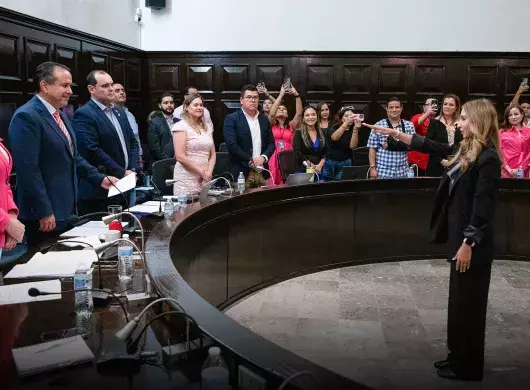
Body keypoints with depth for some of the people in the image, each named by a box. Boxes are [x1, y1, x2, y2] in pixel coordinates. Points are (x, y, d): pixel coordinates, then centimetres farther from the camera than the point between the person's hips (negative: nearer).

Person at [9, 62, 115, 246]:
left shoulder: (60, 115, 14)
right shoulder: (26, 117, -16)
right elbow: (28, 169, -22)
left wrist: (99, 179, 11)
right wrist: (44, 212, -22)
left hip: (65, 210, 9)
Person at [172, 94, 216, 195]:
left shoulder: (207, 127, 14)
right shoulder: (181, 126, -4)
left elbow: (212, 154, 15)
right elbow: (180, 156, -12)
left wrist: (209, 172, -3)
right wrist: (202, 172, -11)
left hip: (205, 179, 5)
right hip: (187, 179, -5)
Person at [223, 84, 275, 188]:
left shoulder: (264, 119, 14)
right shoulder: (231, 119, -3)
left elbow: (271, 143, 14)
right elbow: (231, 144, -12)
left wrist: (263, 157, -6)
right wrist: (250, 160, -14)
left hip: (262, 172, 5)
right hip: (241, 172, -5)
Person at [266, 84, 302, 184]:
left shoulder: (291, 126, 15)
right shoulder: (271, 124, 10)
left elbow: (299, 113, 1)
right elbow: (271, 114, -9)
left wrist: (297, 95, -9)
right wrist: (281, 95, -9)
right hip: (274, 159, -2)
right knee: (274, 184, -7)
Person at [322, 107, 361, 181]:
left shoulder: (353, 130, -2)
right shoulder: (335, 128, -3)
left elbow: (352, 146, -19)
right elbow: (334, 137, -28)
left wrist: (356, 128, -32)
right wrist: (347, 122, -40)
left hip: (345, 164, 0)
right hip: (329, 163, 0)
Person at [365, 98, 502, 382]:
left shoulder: (488, 158, -19)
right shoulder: (466, 150, 8)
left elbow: (483, 207, -21)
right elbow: (432, 147, 19)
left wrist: (468, 244, -21)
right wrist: (395, 133, 19)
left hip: (472, 241, -9)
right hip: (459, 235, 9)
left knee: (468, 302, 2)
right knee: (458, 300, 17)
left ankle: (468, 367, 16)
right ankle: (458, 357, 30)